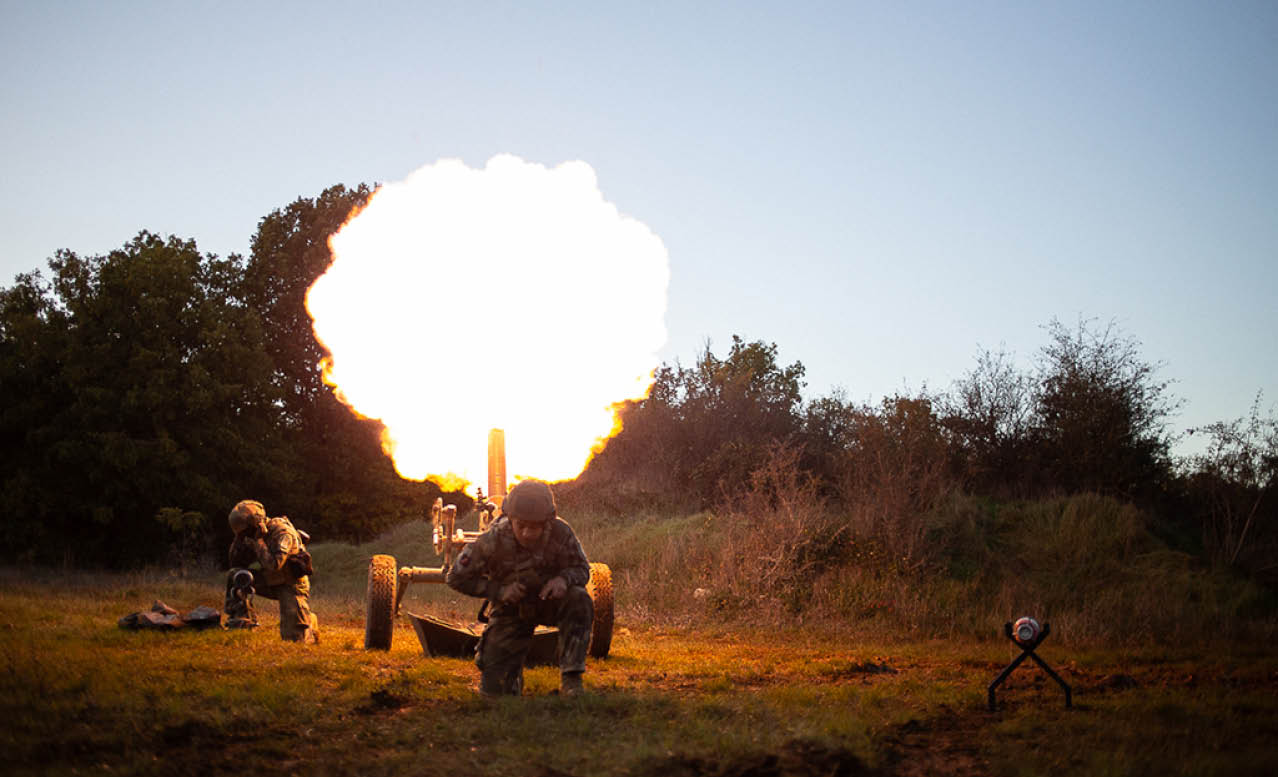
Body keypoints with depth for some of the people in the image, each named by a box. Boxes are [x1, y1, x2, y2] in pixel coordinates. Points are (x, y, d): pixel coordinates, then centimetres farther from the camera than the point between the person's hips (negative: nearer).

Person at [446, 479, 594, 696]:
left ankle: (571, 678, -23)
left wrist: (564, 579, -32)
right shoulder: (492, 541, -25)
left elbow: (582, 569, -8)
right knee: (494, 689, -8)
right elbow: (456, 578, -14)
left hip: (549, 602, 1)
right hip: (511, 610, 0)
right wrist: (498, 591, -26)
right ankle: (515, 670, 30)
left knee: (579, 600, -34)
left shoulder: (561, 533, -23)